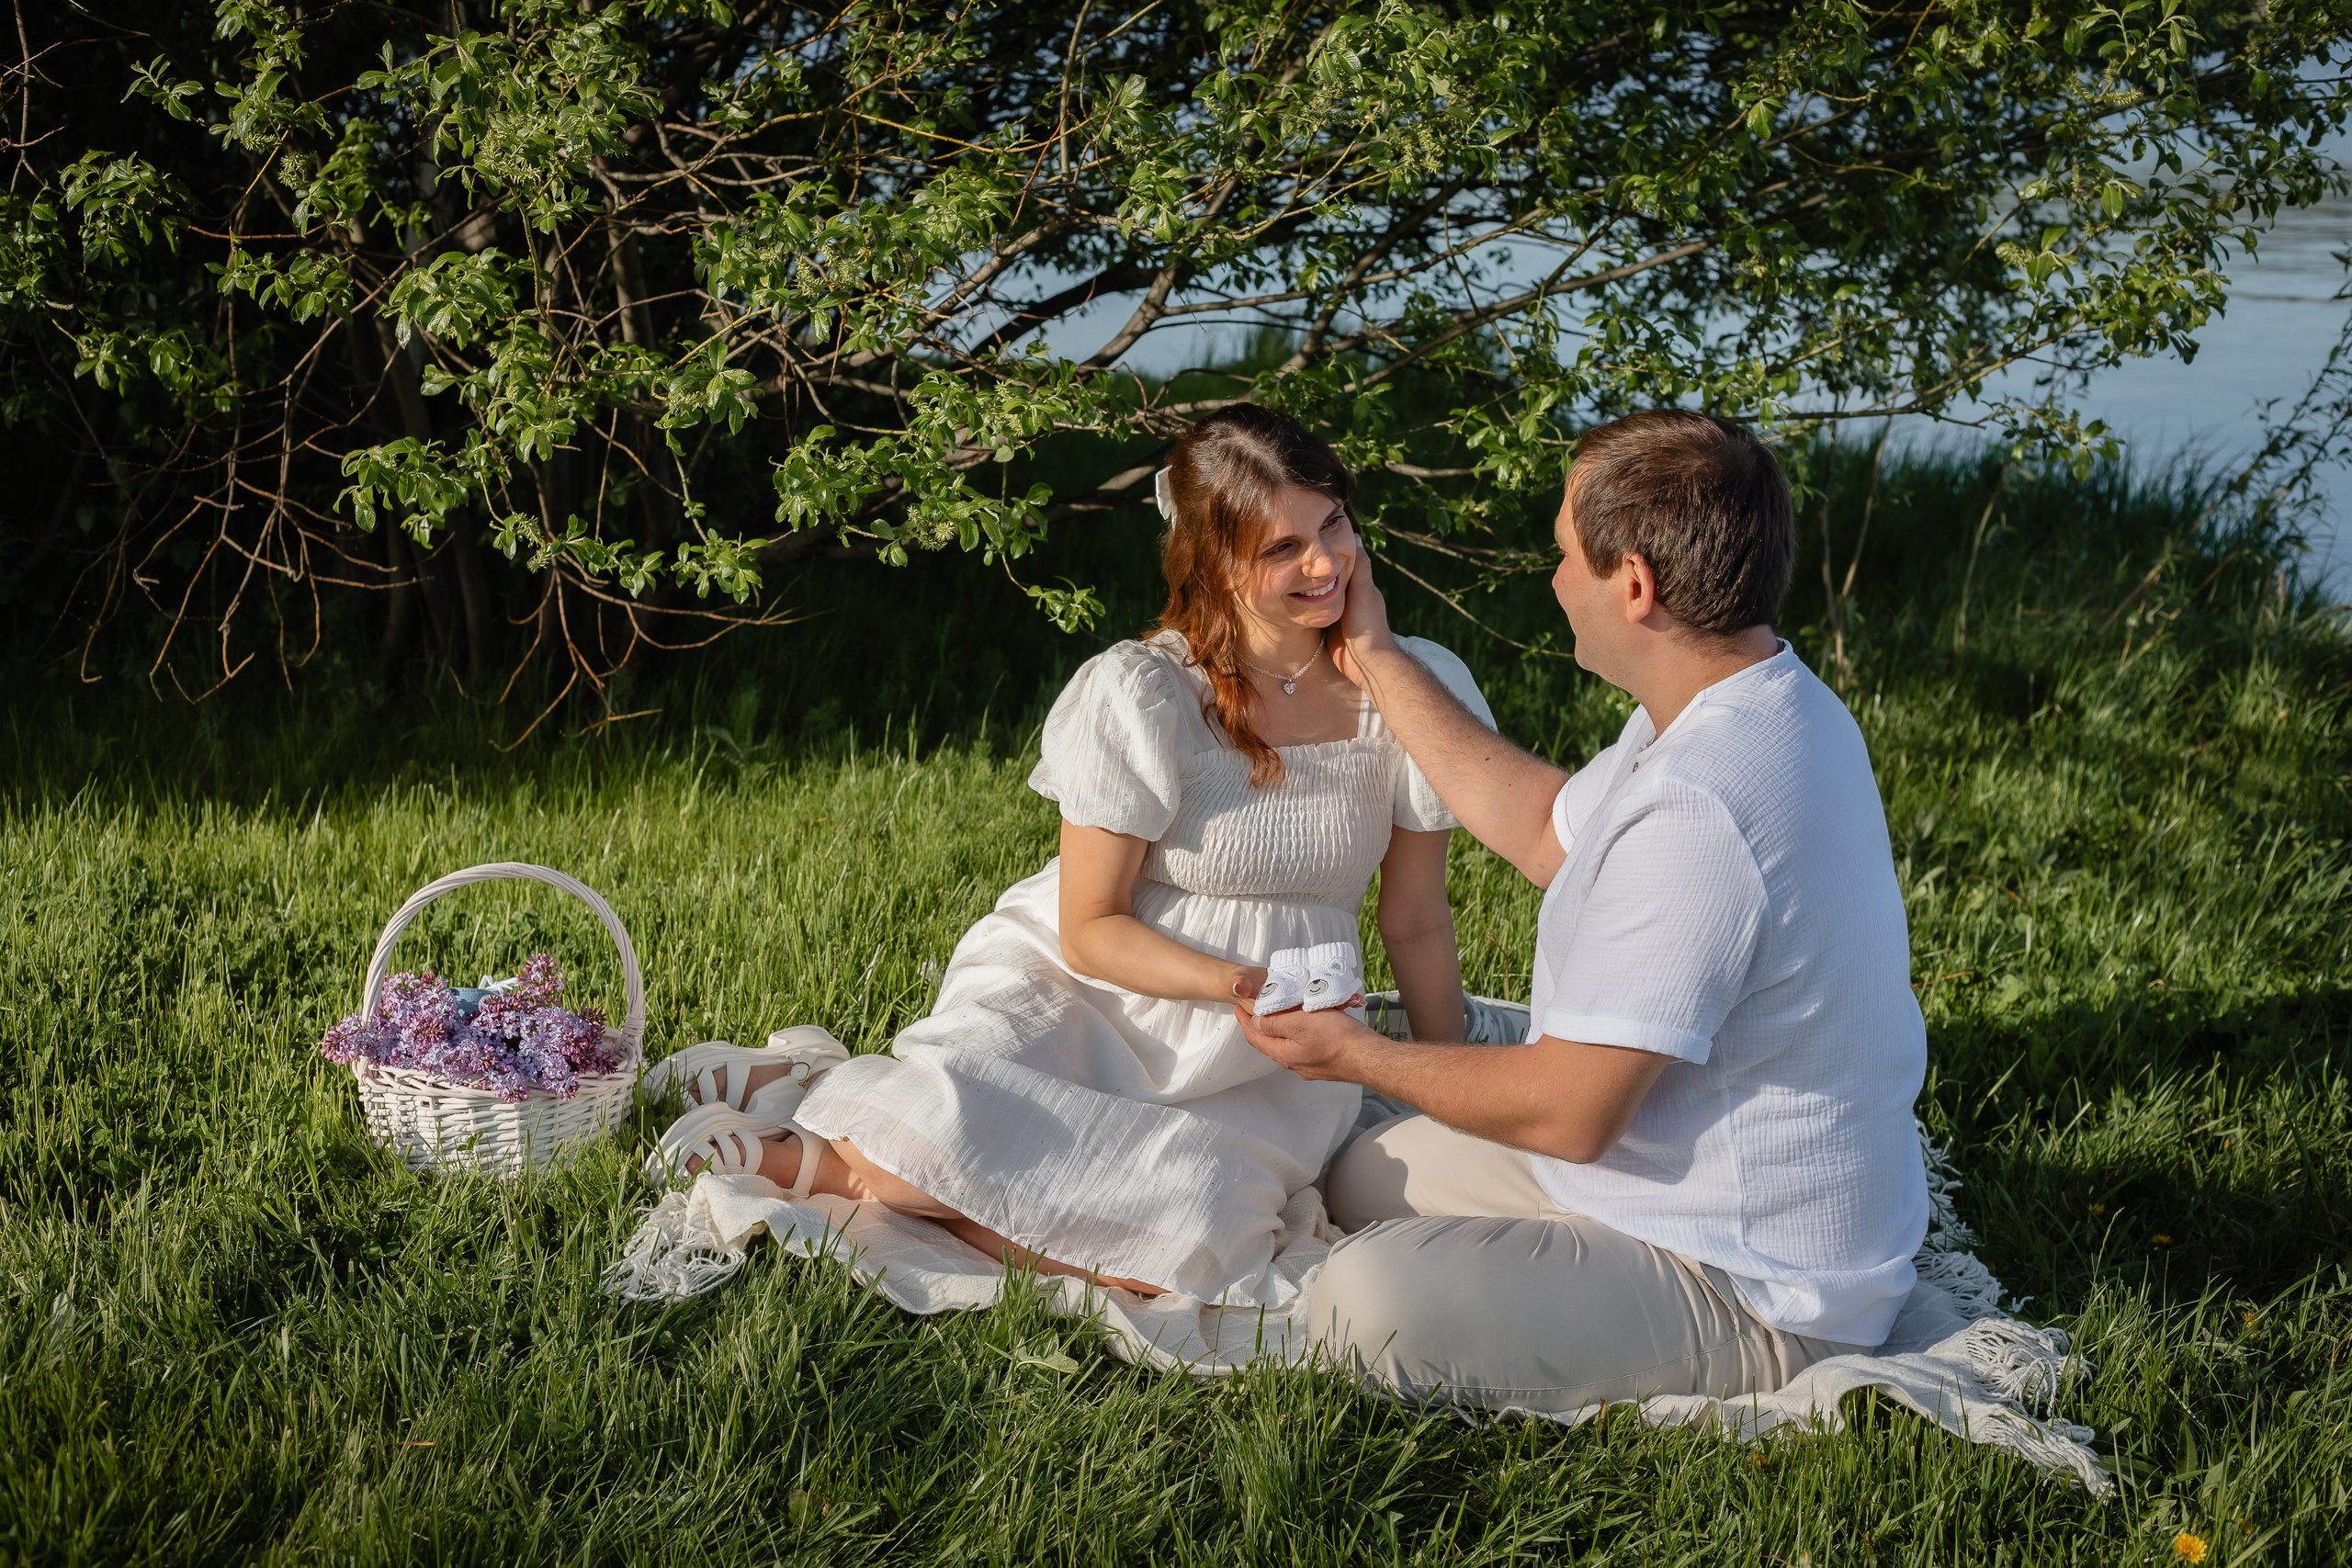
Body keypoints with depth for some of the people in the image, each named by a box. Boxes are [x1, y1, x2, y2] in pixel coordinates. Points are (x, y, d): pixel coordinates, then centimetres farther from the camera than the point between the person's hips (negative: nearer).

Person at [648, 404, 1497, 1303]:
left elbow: (1417, 924, 8)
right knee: (946, 1128, -37)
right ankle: (827, 1088, 0)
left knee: (1177, 1251, -30)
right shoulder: (1137, 696, -11)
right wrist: (1245, 985, -23)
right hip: (1084, 993, -3)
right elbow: (1091, 929, -8)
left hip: (1256, 1064, 3)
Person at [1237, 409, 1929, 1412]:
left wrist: (1357, 1055, -10)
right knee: (1371, 1176, 19)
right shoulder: (1756, 705, 1)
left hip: (1757, 1296, -10)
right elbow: (1548, 832, 16)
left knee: (1364, 1303, -25)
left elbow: (1568, 1111, -27)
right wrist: (1378, 663, 19)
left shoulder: (1695, 812, -33)